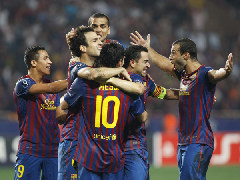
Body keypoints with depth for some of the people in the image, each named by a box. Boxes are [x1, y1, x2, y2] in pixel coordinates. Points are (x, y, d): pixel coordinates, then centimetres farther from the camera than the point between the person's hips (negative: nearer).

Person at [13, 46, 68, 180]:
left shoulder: (51, 86, 18)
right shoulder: (23, 84, -5)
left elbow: (59, 116, 14)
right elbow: (50, 88, -21)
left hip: (52, 150, 6)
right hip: (30, 150, -6)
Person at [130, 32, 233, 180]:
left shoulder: (204, 73, -11)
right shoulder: (183, 74, 15)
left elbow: (215, 74, -32)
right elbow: (164, 63, 30)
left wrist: (226, 71, -55)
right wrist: (147, 48, 42)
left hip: (199, 142, -9)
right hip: (183, 142, 9)